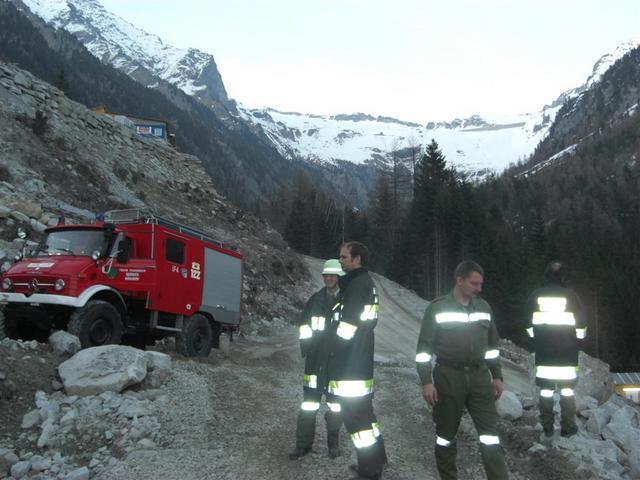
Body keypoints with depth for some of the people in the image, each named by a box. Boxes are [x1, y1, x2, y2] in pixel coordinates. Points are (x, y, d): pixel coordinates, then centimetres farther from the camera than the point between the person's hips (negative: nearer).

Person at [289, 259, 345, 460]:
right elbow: (305, 323, 13)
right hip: (316, 358, 2)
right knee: (309, 399, 2)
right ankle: (303, 444, 11)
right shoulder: (316, 299, 7)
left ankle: (334, 442, 21)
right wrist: (306, 346, 4)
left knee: (335, 401, 7)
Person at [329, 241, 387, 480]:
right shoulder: (366, 282, 17)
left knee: (354, 413, -4)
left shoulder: (357, 283, -14)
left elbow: (348, 323, -20)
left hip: (350, 362, -10)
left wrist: (337, 351, -9)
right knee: (362, 409, 19)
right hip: (360, 360, 10)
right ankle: (375, 459, 30)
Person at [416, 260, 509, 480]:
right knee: (446, 433, 10)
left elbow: (492, 345, 18)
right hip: (448, 377, -3)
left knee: (490, 432, 1)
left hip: (480, 376, 3)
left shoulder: (484, 307, 8)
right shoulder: (438, 308, -7)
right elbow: (424, 347, -6)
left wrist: (497, 376, 16)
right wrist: (426, 381, -10)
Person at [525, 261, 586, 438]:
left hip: (543, 351, 2)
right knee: (567, 389, 7)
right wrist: (578, 339, 13)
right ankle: (568, 427, 10)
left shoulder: (535, 296, 0)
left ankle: (547, 428, 10)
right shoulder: (570, 295, -6)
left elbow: (528, 324, 6)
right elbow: (580, 324, -3)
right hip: (567, 351, -1)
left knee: (546, 389, 6)